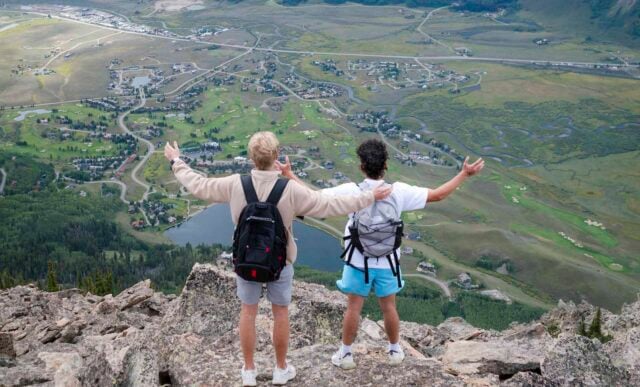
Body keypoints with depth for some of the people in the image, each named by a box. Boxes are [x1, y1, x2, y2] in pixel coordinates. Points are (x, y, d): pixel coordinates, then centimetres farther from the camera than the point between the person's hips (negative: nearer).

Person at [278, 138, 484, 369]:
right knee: (389, 308, 19)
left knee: (353, 309, 14)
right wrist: (465, 174, 1)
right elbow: (437, 195, -9)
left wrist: (289, 174, -4)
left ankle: (346, 354, 27)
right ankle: (395, 351, 37)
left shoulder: (351, 191, -20)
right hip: (387, 263, 1)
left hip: (359, 263, -1)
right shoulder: (399, 192, -16)